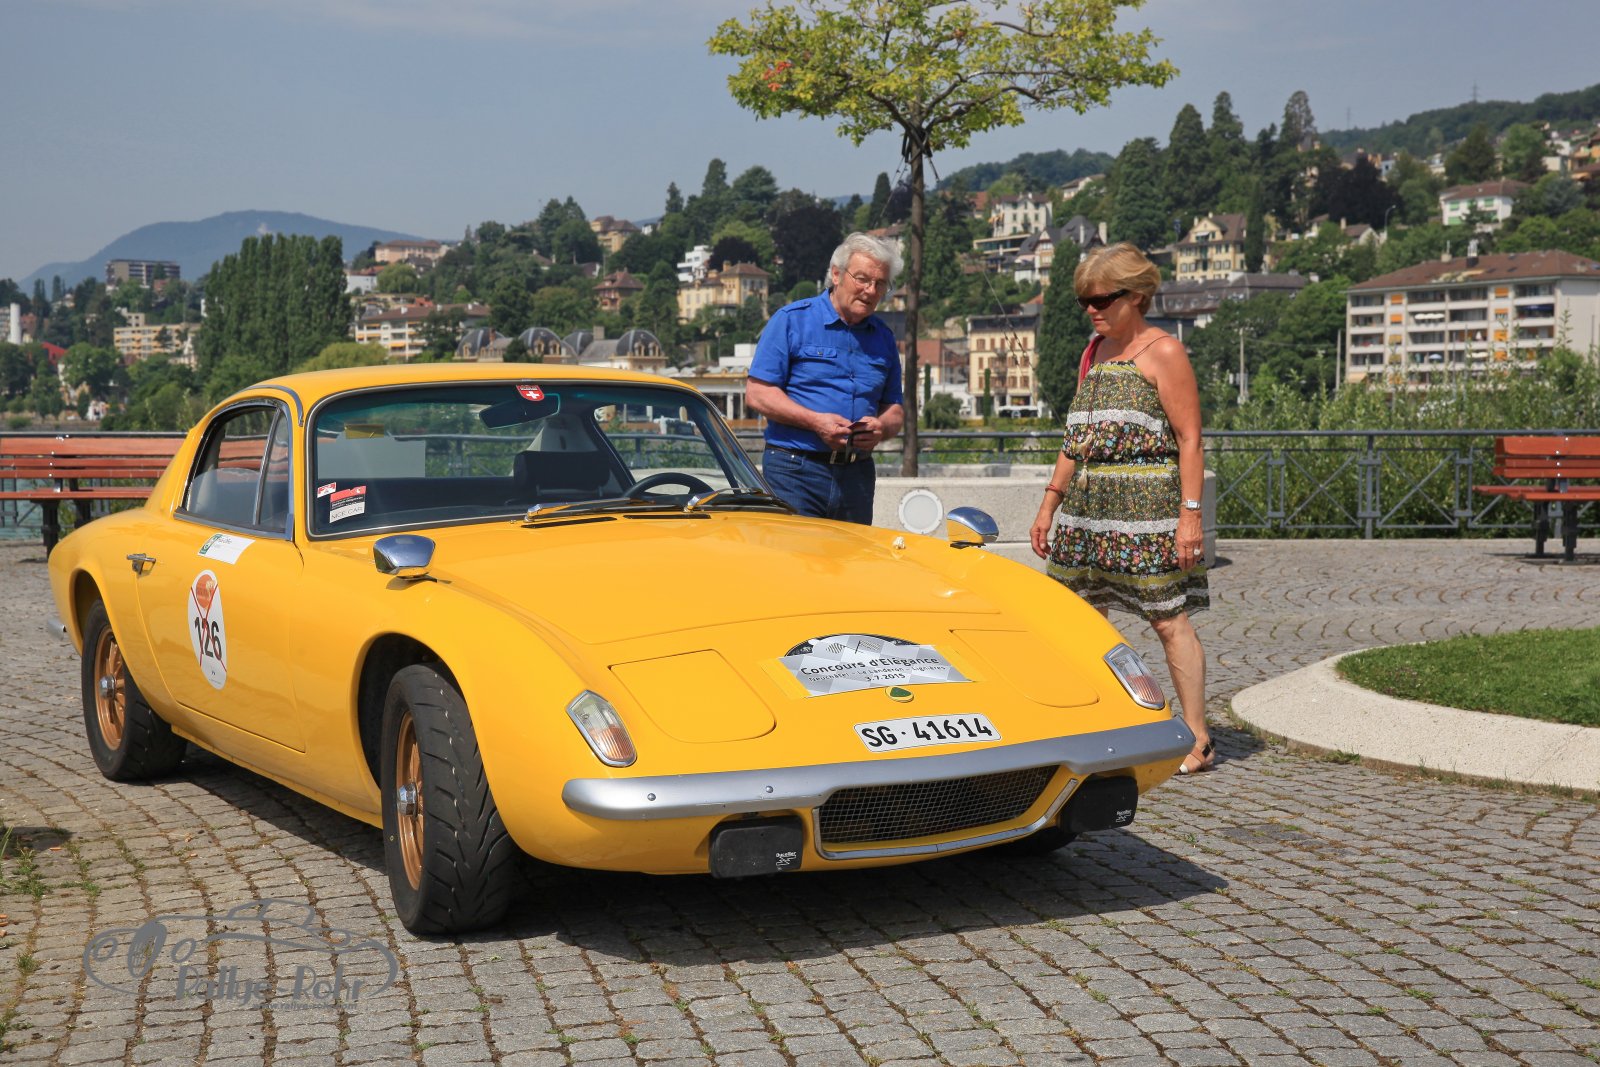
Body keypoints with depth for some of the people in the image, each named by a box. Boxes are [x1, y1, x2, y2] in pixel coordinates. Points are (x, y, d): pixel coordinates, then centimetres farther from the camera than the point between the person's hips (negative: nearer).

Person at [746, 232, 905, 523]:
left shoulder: (883, 337, 16)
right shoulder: (792, 320, 0)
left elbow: (895, 409, 18)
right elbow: (757, 393, -6)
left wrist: (881, 428, -6)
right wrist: (815, 421, -17)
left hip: (857, 476, 5)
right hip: (794, 470, -5)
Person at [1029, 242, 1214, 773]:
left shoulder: (1163, 351, -4)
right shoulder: (1095, 352, 18)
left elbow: (1189, 440, -8)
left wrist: (1190, 512, -16)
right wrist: (1050, 504, 19)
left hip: (1147, 506, -7)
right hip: (1088, 507, 7)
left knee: (1169, 620, -5)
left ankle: (1197, 739, 2)